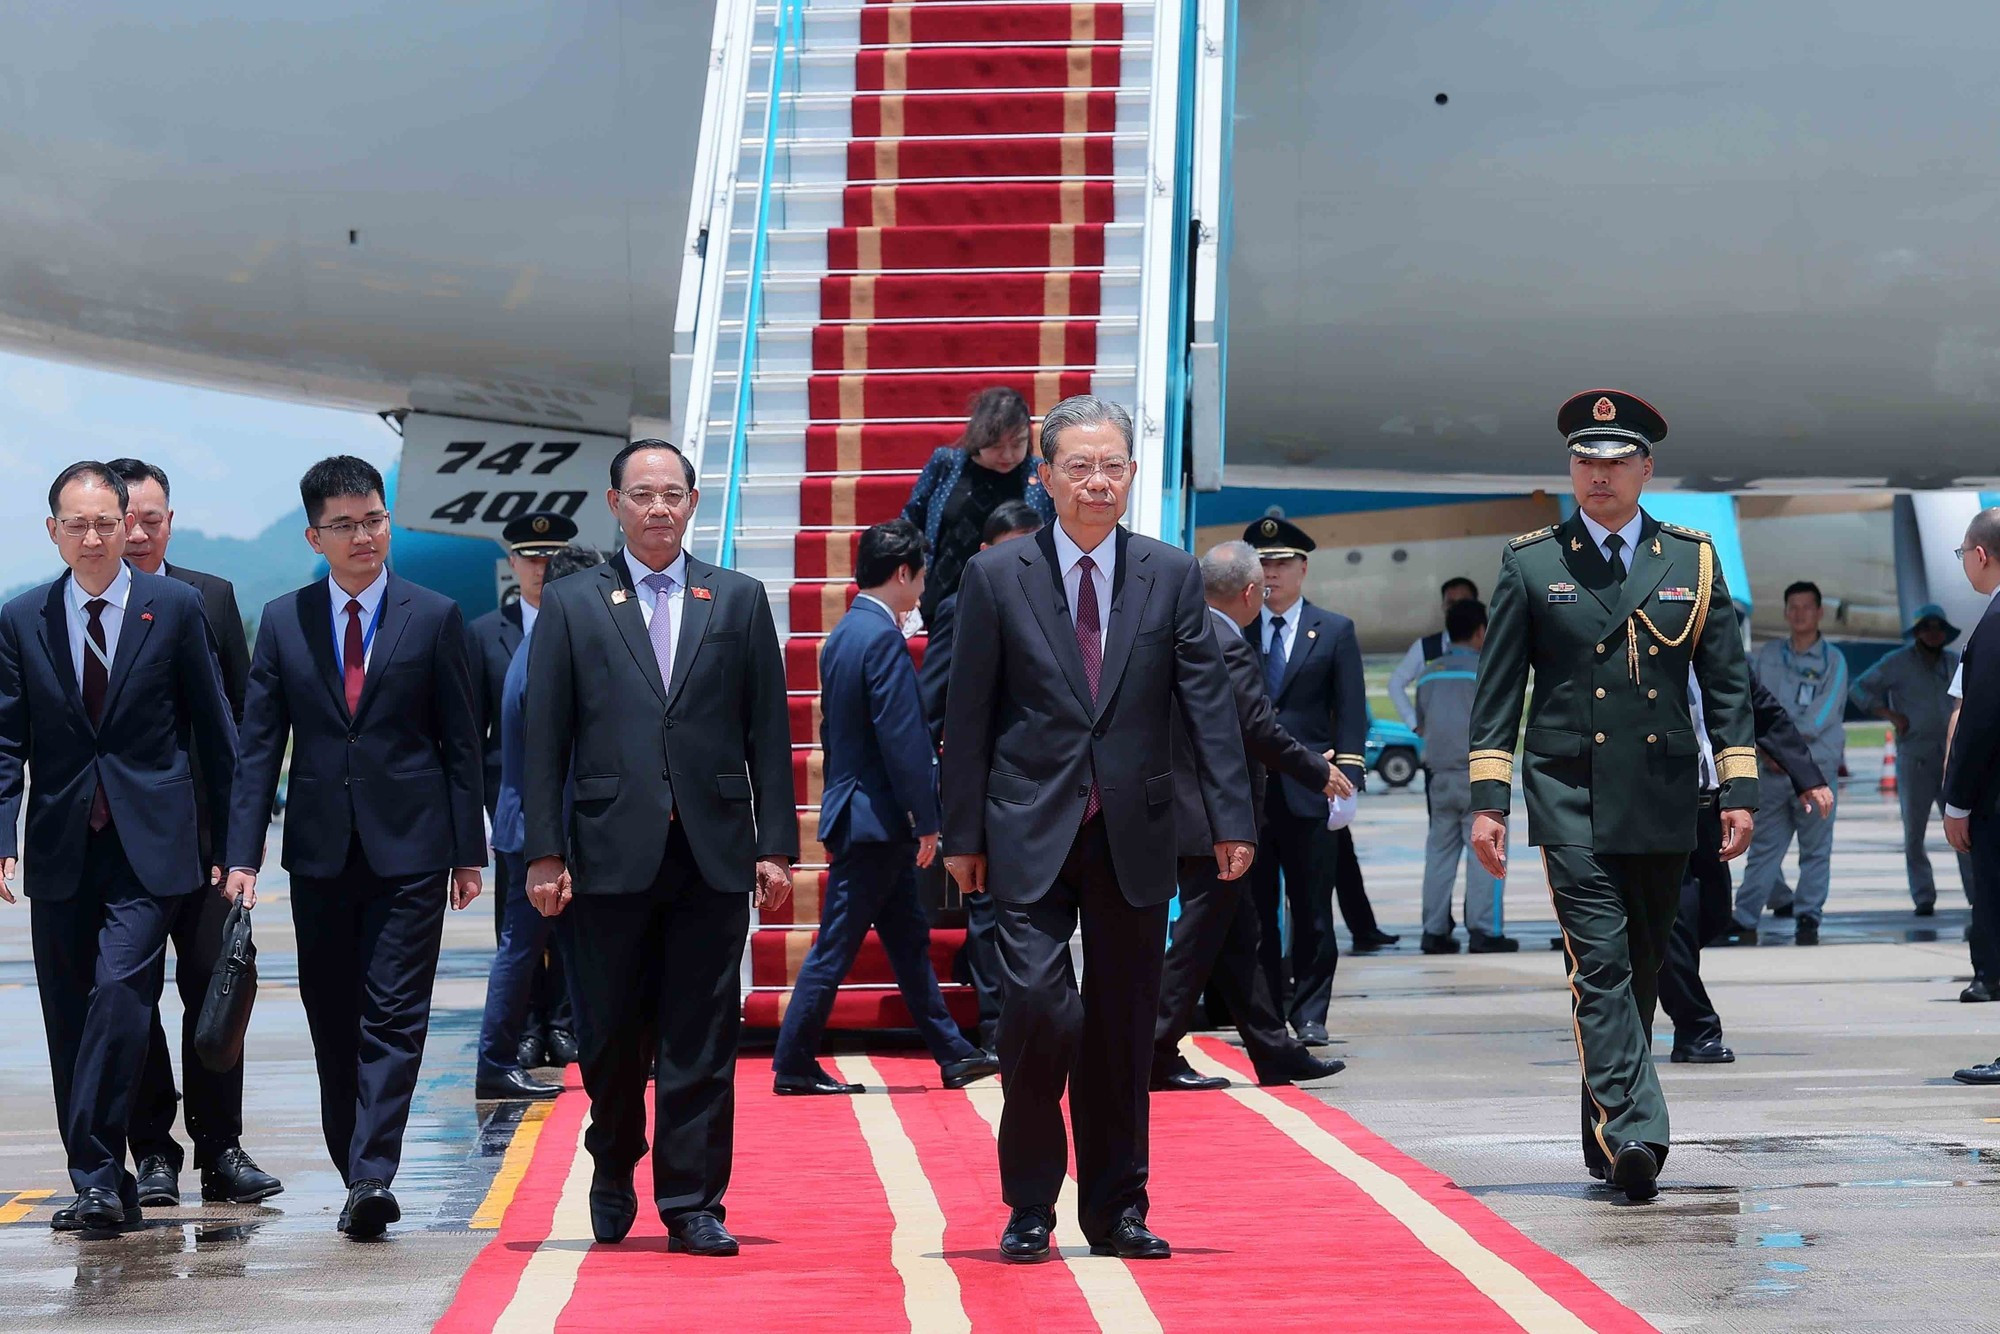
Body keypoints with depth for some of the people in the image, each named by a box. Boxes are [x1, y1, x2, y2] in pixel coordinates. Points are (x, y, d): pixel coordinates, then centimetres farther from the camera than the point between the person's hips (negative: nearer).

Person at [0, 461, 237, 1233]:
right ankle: (102, 1181, 16)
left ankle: (96, 1175, -14)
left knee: (121, 990, -18)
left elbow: (214, 729, 5)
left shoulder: (176, 609, 1)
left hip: (150, 844, -3)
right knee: (70, 1021, 6)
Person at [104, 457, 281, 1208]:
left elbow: (244, 714, 10)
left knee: (213, 984, -1)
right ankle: (152, 1152, 12)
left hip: (204, 828, 1)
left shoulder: (212, 598, 7)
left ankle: (220, 1147, 6)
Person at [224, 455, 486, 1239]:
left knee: (394, 1017, -9)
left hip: (409, 848, -2)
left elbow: (461, 742, 3)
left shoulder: (436, 617, 2)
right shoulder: (283, 621, 7)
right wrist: (243, 853, -3)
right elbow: (259, 743, 5)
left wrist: (468, 850, 0)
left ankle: (372, 1175, -14)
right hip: (319, 849, 3)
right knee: (332, 1021, 8)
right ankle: (353, 1167, 19)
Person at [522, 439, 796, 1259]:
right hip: (610, 852, 0)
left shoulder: (739, 601, 11)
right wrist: (544, 852, -3)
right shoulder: (571, 605, 8)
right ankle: (614, 1174, 29)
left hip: (713, 853, 1)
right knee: (610, 1036, 6)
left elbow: (768, 732, 8)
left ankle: (692, 1204, 6)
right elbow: (545, 738, 4)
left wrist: (777, 844, 1)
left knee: (702, 1039, 0)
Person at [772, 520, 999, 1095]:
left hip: (853, 811, 10)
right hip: (876, 817, -10)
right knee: (835, 947, -3)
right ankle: (793, 1065, 3)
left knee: (909, 939, 13)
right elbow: (901, 739, -21)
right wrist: (927, 821, -16)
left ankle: (952, 1053, 19)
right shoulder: (883, 638, -17)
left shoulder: (842, 636, 12)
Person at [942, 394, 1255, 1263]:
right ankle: (1030, 1206, 4)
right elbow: (968, 716, 3)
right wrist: (963, 834, 0)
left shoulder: (1172, 575, 5)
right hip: (1032, 833, -2)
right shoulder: (996, 577, 2)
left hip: (1134, 836, 2)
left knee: (1121, 1028, 7)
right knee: (1038, 1006, -12)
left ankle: (1116, 1209, 18)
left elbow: (1207, 701, 2)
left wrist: (1231, 818, -6)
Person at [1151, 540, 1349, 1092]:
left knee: (1237, 937, 13)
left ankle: (1275, 1052, 20)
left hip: (1191, 812, 10)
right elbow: (1261, 731, -20)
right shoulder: (1229, 647, -18)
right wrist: (1320, 771, -8)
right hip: (1213, 818, -10)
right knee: (1199, 938, -3)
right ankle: (1157, 1056, 1)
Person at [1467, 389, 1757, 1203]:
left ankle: (1608, 1137, 21)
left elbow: (1726, 683, 10)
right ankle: (1632, 1135, -19)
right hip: (1570, 798, -2)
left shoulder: (1692, 560, 9)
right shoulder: (1530, 563, 5)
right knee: (1599, 967, -13)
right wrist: (1487, 797, -3)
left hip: (1662, 800, 2)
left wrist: (1738, 789, 2)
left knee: (1640, 975, 9)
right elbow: (1498, 690, 5)